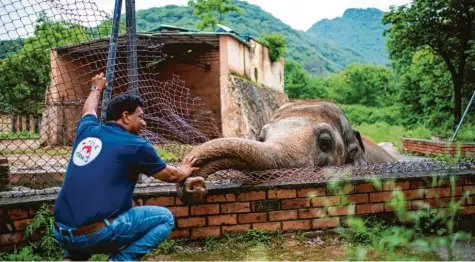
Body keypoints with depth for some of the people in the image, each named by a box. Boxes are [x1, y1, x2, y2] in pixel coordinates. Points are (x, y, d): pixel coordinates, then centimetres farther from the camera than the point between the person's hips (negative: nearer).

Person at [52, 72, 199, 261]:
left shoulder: (87, 131, 12)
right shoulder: (135, 145, -3)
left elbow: (89, 110, 38)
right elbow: (170, 175, 13)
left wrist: (97, 88, 57)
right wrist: (184, 172, 35)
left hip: (61, 233, 7)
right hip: (96, 235, -6)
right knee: (164, 218, 8)